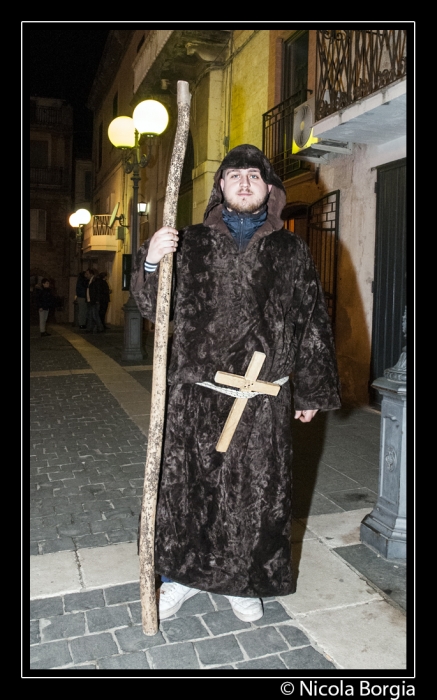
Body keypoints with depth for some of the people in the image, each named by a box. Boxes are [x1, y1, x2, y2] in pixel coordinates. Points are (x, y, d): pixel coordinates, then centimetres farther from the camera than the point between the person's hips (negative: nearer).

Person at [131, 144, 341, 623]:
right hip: (194, 394, 1)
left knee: (256, 491, 9)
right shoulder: (192, 244, 8)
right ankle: (183, 572, 33)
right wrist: (150, 263, -16)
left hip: (263, 402, 0)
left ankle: (242, 581, 32)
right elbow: (155, 308, 4)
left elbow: (312, 324, 9)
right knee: (184, 484, 9)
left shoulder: (290, 251, 8)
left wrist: (312, 391, 9)